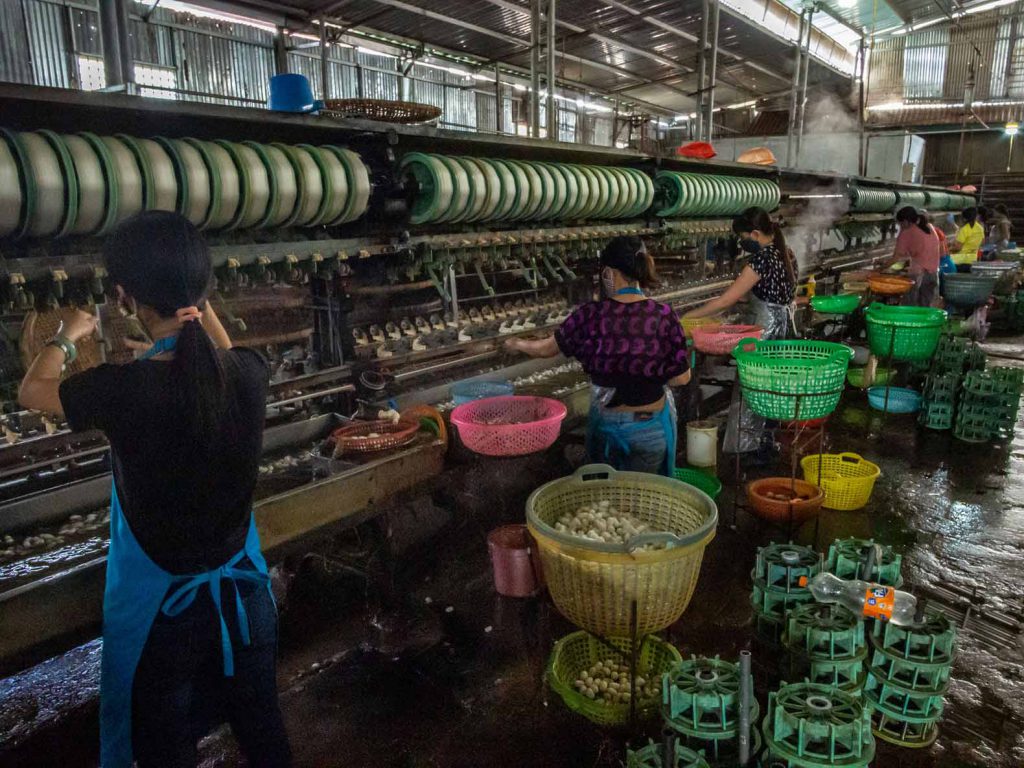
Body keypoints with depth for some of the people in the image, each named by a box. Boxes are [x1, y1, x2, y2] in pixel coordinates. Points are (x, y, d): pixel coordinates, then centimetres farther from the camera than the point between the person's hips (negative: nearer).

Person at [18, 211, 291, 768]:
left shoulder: (123, 390, -24)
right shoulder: (247, 373, -15)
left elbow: (32, 391, 1)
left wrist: (67, 337, 18)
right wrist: (200, 307, 22)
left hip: (162, 606, -3)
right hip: (243, 592, 4)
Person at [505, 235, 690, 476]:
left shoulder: (592, 314, -14)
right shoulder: (663, 315, -14)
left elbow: (547, 349, 0)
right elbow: (681, 378, -11)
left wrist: (517, 344, 19)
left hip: (606, 422, 1)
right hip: (650, 426, 0)